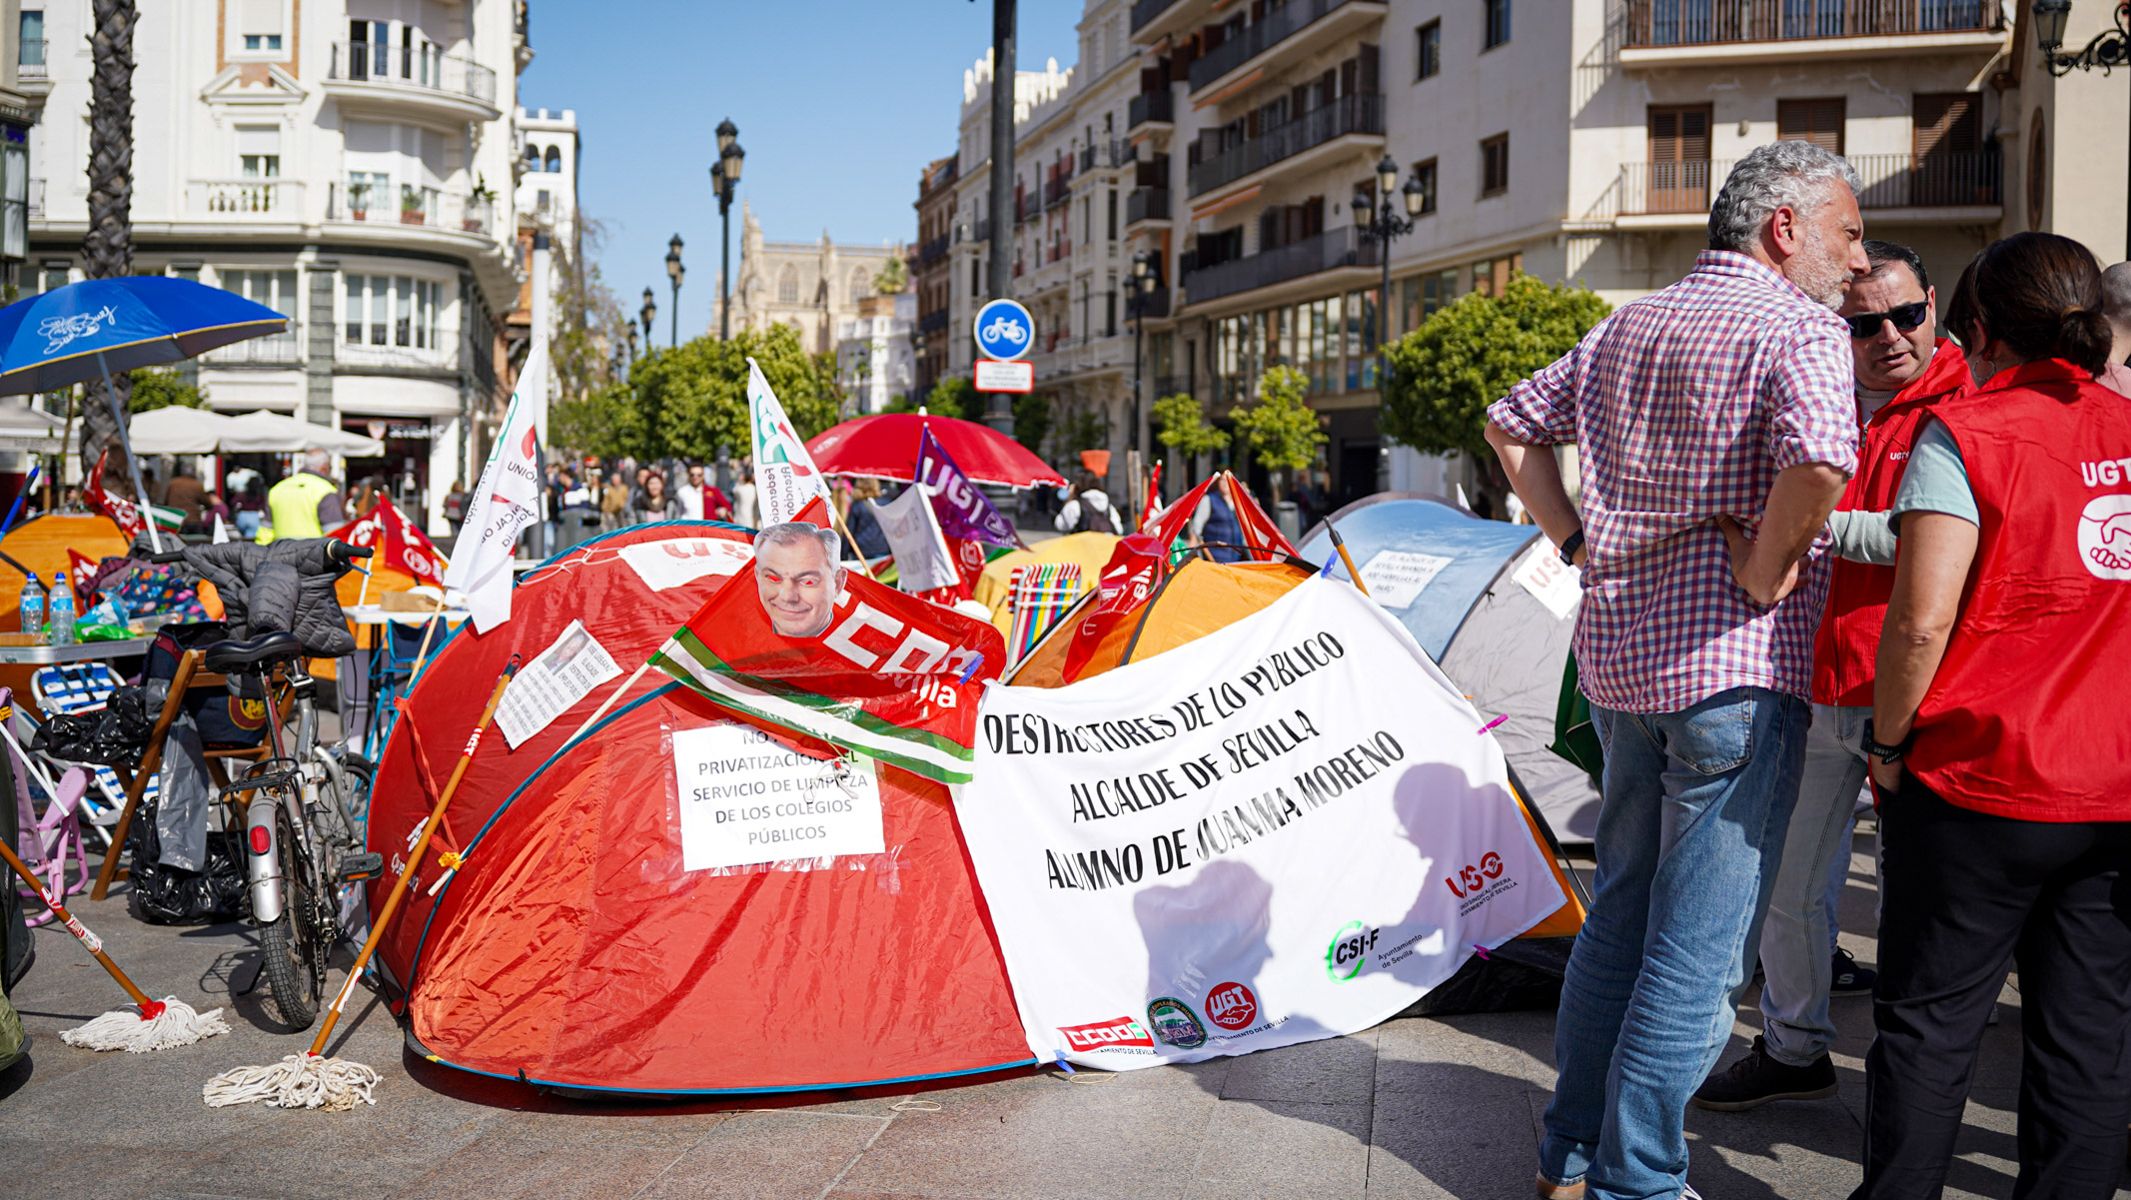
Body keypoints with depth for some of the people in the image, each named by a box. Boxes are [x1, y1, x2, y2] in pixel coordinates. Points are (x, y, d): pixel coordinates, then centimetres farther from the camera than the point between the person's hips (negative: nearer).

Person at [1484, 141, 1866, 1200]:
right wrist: (1766, 571, -15)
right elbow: (1820, 459, -31)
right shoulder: (1800, 330, -11)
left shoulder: (1630, 326, 13)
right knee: (1698, 944, 2)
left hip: (1619, 654, 8)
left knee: (1621, 910, 19)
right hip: (1735, 669, -8)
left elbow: (1513, 423, 20)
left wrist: (1576, 540, 15)